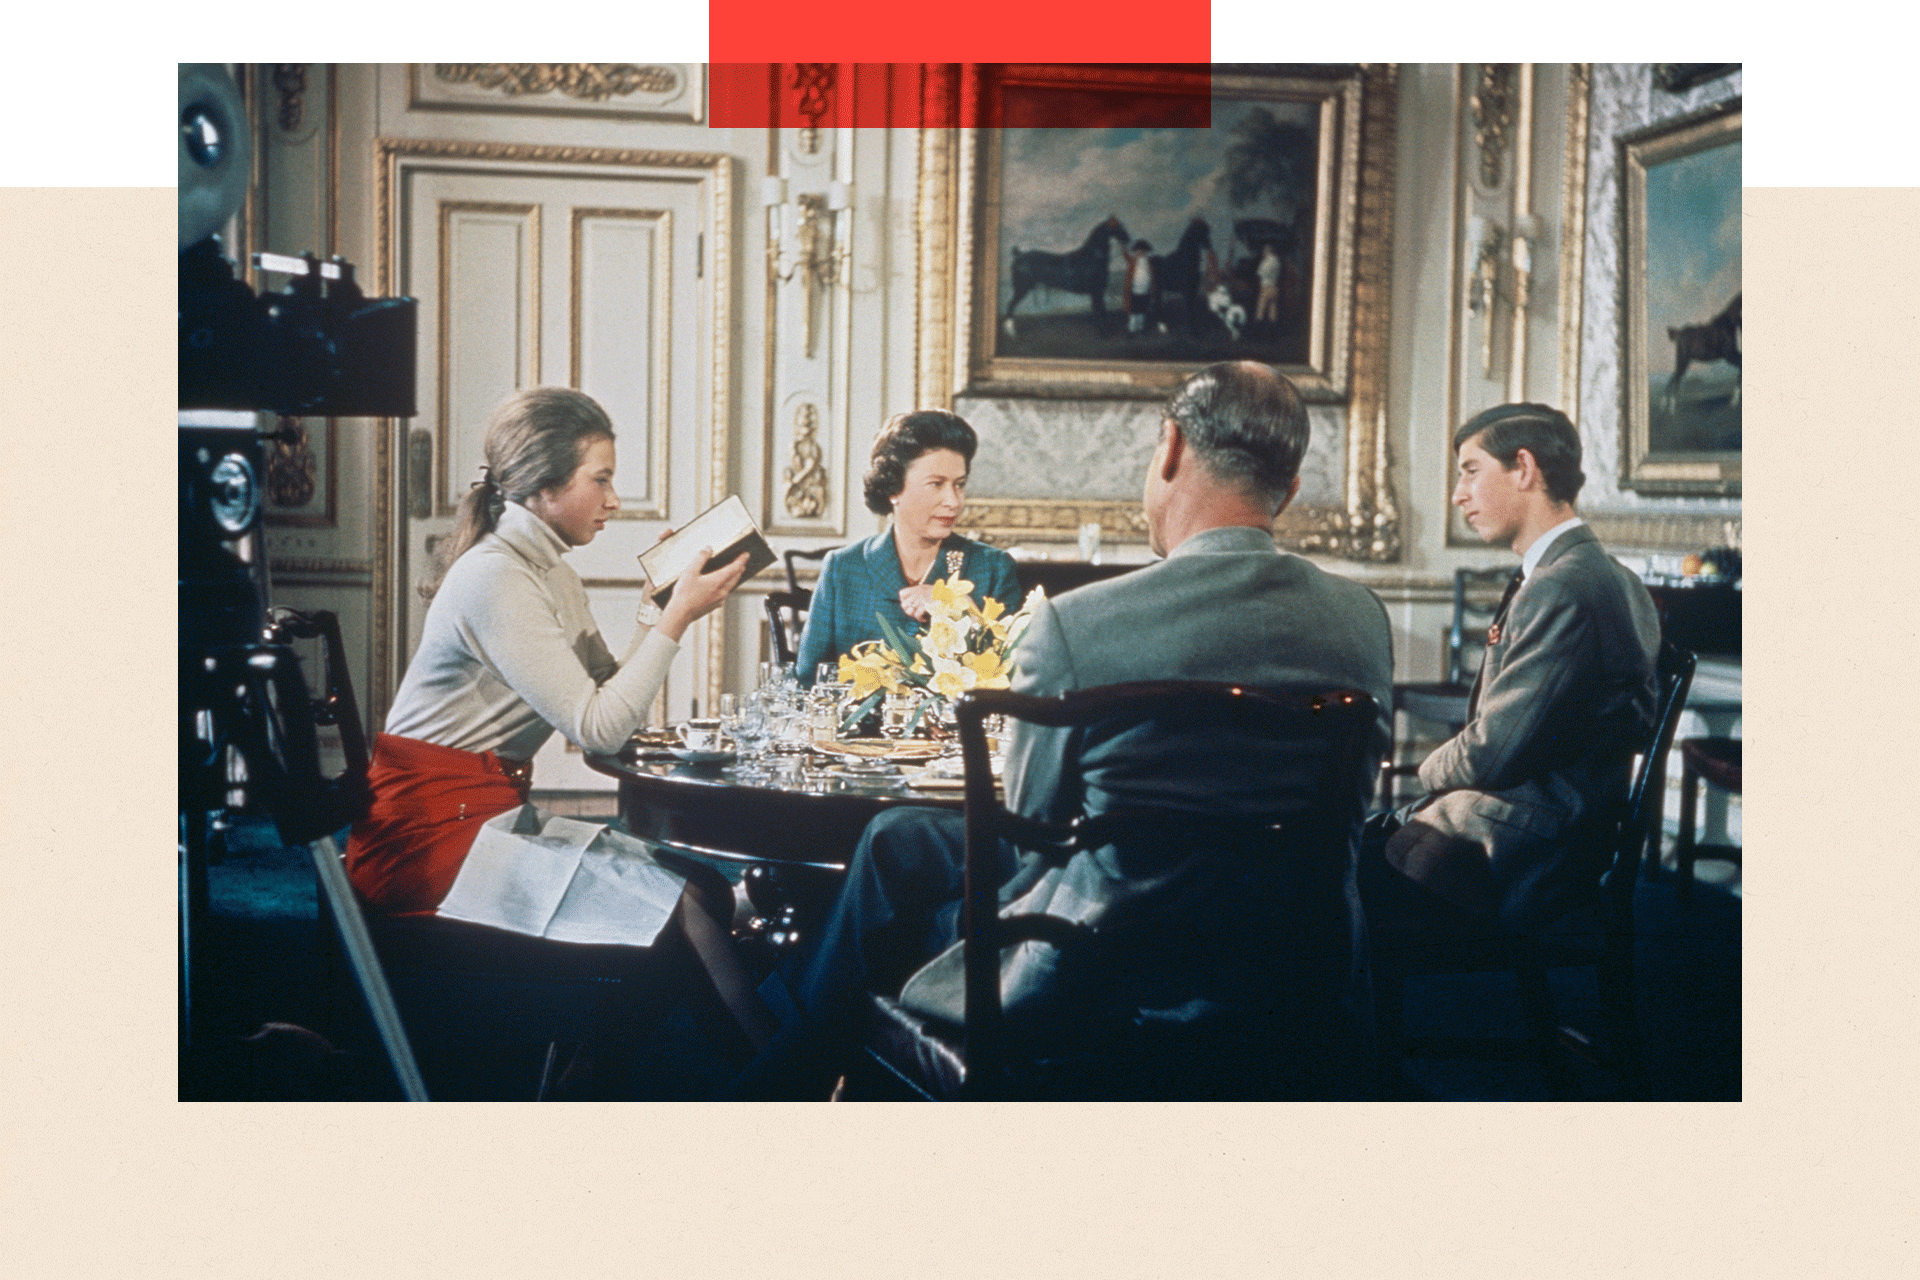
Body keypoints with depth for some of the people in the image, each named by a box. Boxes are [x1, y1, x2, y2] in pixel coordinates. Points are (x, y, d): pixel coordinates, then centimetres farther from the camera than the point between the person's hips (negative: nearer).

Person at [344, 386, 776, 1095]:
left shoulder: (553, 576, 13)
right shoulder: (495, 580, -17)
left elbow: (612, 695, 10)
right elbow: (597, 727, -22)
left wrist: (672, 610, -1)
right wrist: (676, 619, -15)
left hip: (495, 813, 9)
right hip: (431, 831, -9)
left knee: (705, 887, -7)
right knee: (677, 906, -21)